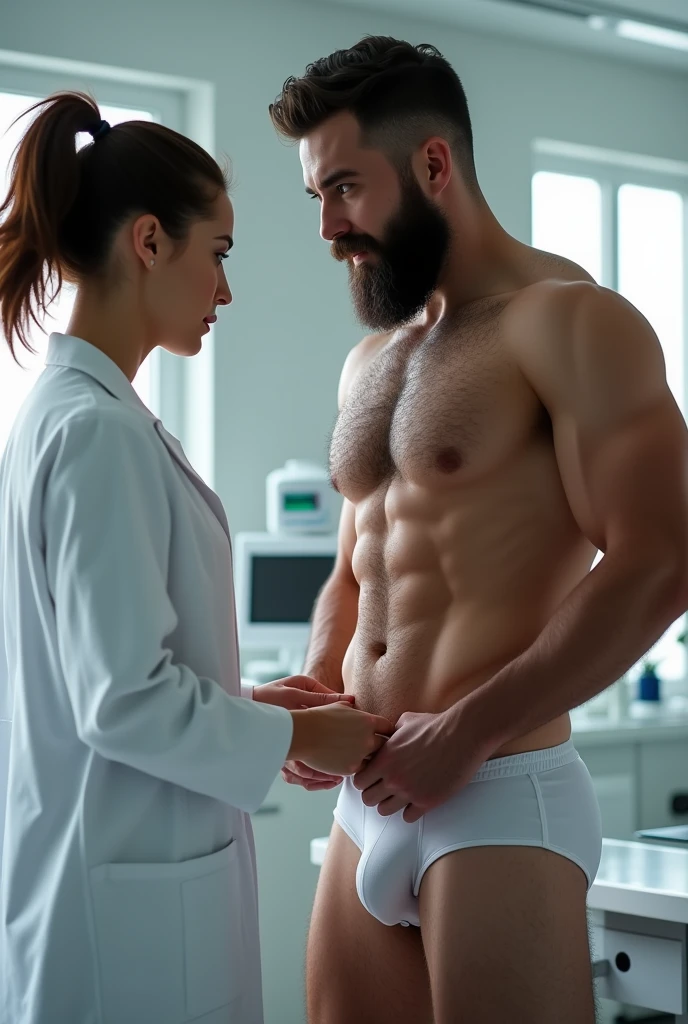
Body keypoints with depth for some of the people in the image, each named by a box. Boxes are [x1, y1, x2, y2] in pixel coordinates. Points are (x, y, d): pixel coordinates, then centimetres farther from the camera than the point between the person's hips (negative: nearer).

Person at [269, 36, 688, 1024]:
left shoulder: (566, 321, -8)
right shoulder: (369, 361, 17)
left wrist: (469, 729, -18)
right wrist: (312, 699, 5)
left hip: (500, 795, -7)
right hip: (367, 799, 7)